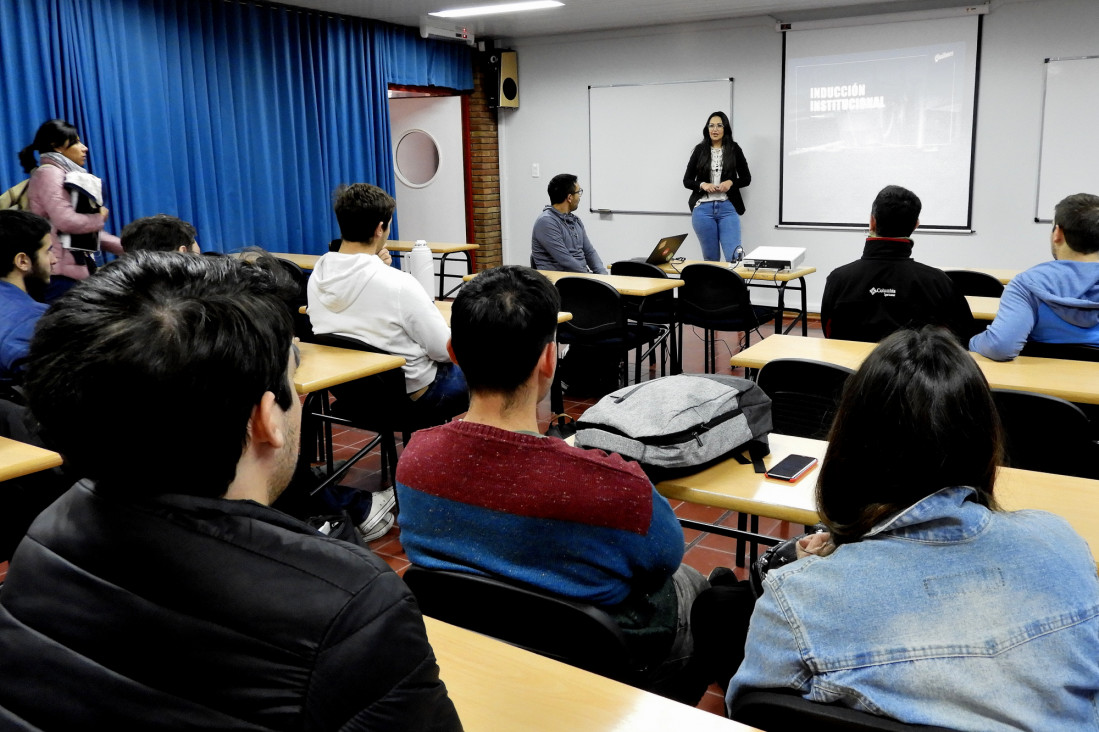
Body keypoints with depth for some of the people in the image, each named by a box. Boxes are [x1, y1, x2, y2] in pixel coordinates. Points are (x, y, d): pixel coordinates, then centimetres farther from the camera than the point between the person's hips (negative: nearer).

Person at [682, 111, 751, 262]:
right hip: (703, 209, 1)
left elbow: (746, 179, 10)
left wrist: (730, 182, -9)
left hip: (727, 208, -1)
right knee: (711, 258, 5)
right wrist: (702, 185, -10)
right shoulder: (700, 150, 6)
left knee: (735, 256, -12)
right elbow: (686, 180, 9)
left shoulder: (734, 149, 5)